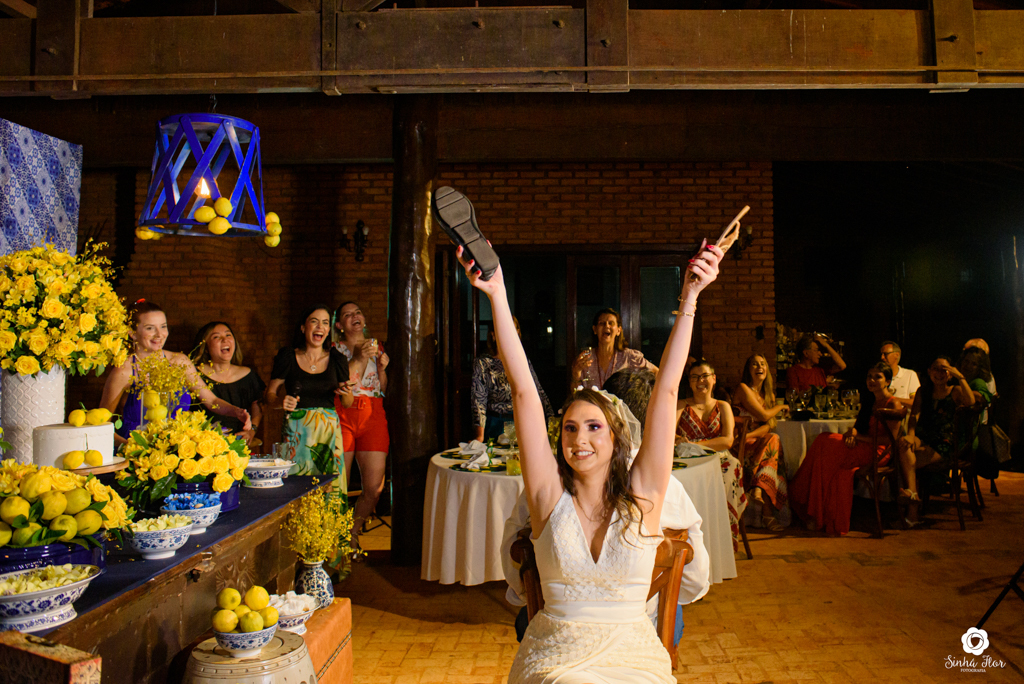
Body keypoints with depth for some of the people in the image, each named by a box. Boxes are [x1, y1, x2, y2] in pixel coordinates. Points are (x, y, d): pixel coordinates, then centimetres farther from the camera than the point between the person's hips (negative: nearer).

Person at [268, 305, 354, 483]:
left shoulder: (337, 359, 8)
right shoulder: (287, 356, 4)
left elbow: (348, 404, 15)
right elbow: (270, 393, 8)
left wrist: (346, 393, -6)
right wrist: (280, 401, -11)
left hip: (329, 428, 1)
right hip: (296, 430, -1)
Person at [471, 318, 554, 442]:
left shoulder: (524, 361, 13)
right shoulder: (482, 362, 1)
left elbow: (539, 392, 15)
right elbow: (478, 398, -6)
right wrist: (479, 435, -16)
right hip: (496, 425, -3)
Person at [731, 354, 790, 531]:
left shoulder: (768, 394, 16)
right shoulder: (743, 388, -5)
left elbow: (770, 425, 2)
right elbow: (763, 415, -14)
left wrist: (749, 435, -19)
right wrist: (781, 406, 8)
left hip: (759, 442, 6)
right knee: (774, 440, -29)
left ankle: (759, 488, -34)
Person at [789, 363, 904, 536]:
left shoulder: (893, 404, -6)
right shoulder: (869, 402, 19)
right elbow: (858, 425, 18)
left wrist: (860, 437, -12)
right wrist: (852, 433, -6)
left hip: (879, 451, -7)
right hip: (862, 448, 7)